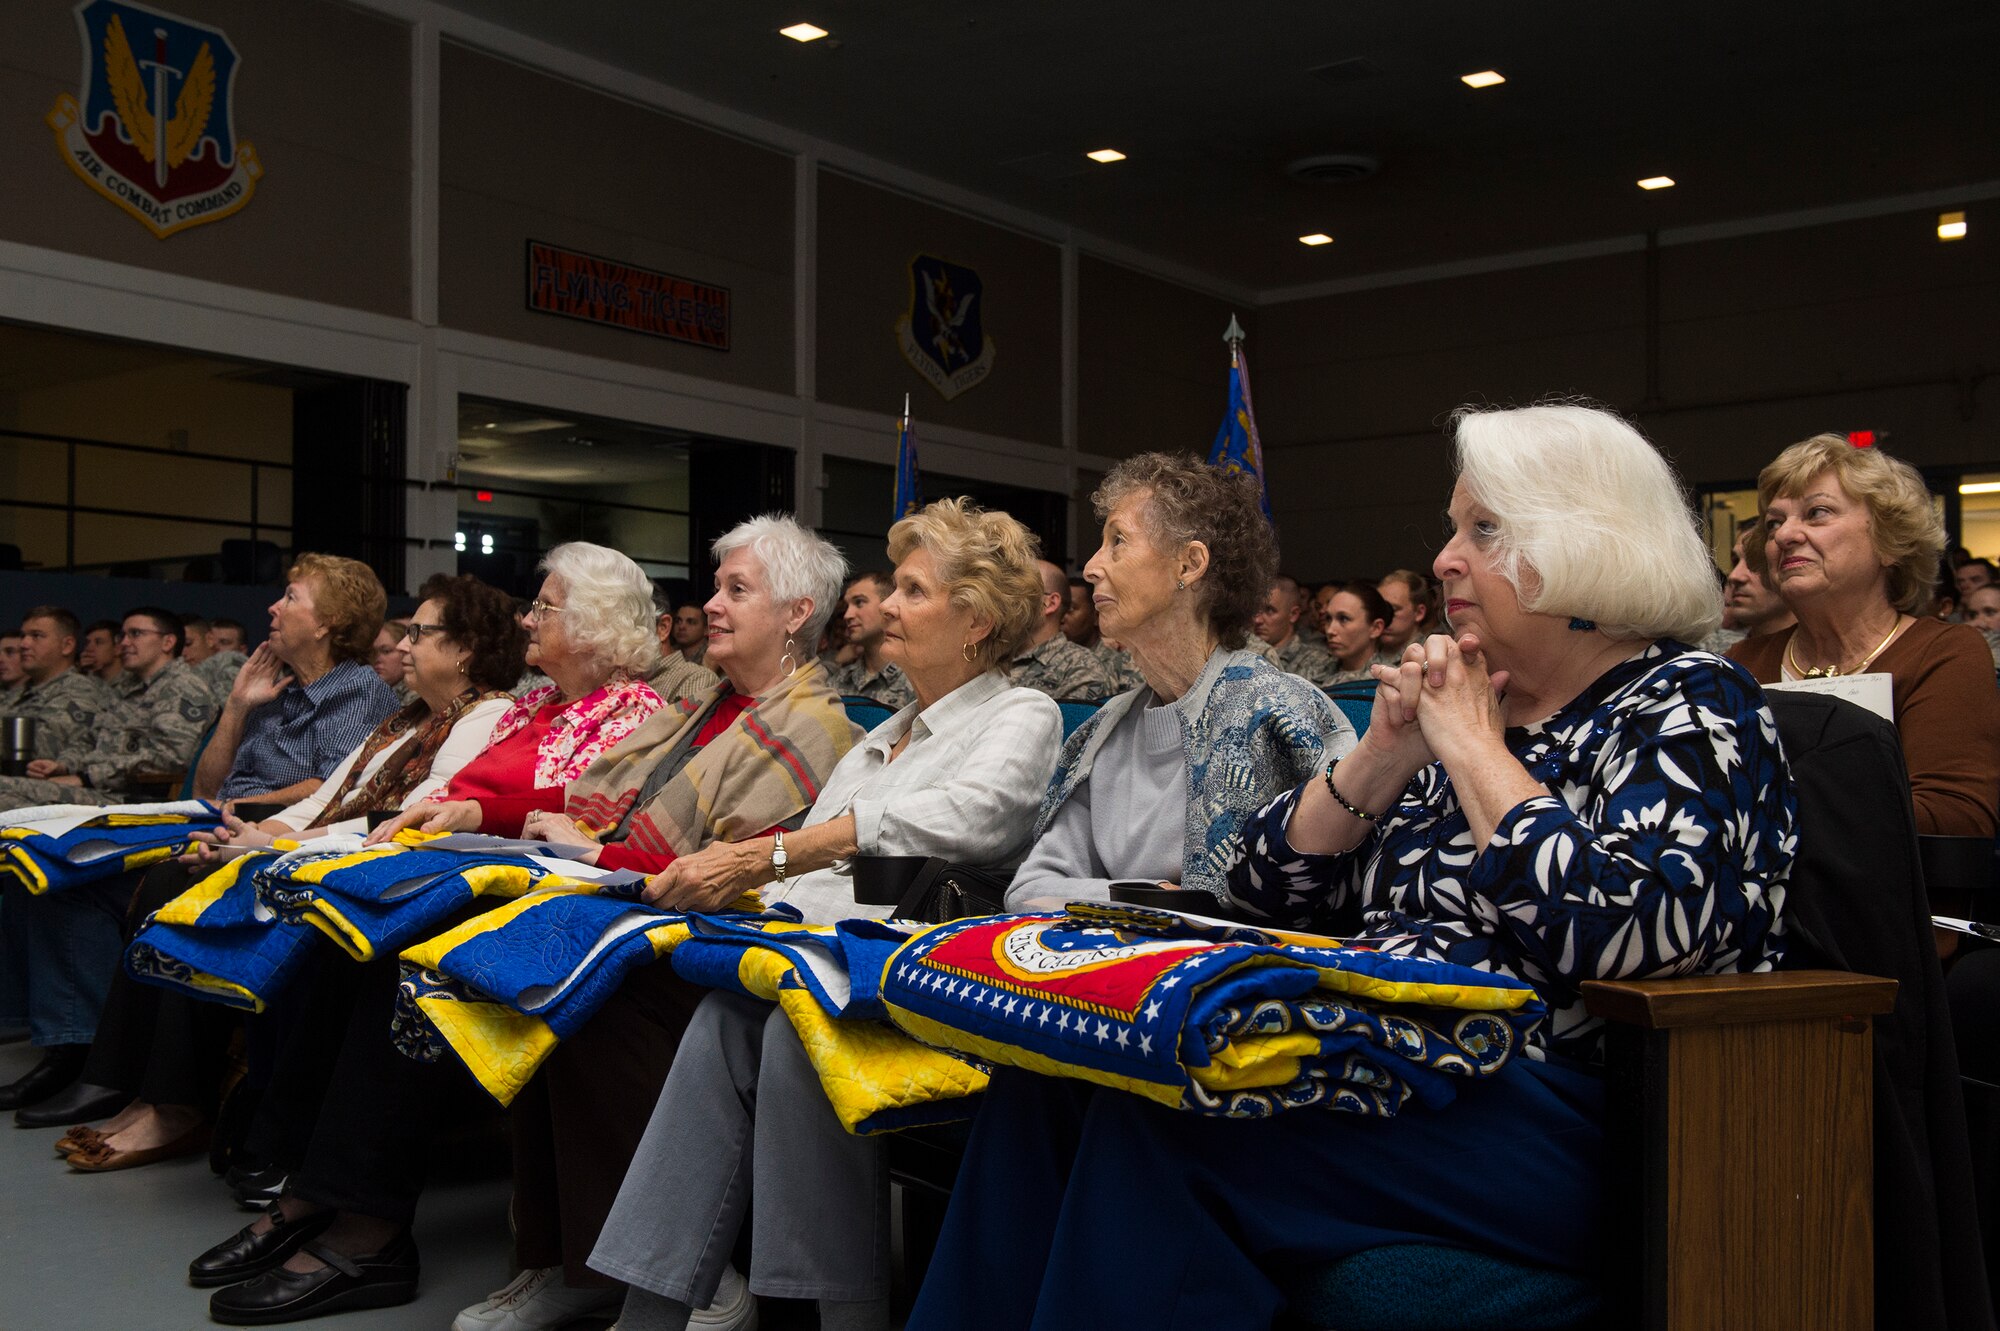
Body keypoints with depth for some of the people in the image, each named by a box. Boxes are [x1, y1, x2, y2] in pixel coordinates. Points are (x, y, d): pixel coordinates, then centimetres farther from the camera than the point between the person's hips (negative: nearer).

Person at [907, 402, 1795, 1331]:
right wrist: (1387, 751, -1)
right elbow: (1267, 884, 14)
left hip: (1561, 1122, -7)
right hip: (1386, 1072, 7)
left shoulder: (1688, 708, -3)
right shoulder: (1460, 699, 17)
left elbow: (1628, 931, -25)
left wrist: (1473, 746, -12)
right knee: (1051, 1079, -14)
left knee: (1163, 1122, -27)